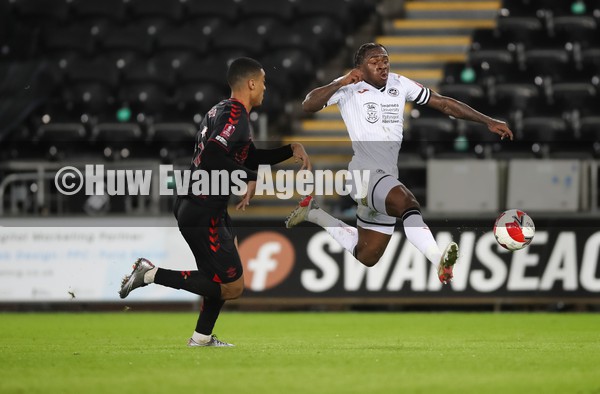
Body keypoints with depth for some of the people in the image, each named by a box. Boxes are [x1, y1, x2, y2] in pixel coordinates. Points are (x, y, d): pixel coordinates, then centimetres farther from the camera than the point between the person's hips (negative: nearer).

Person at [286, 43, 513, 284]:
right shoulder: (349, 88, -2)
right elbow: (308, 106, -13)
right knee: (406, 201, -37)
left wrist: (488, 122, 7)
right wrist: (341, 83, -23)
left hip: (388, 177, 7)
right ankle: (439, 261, -53)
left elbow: (443, 103, 12)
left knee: (367, 256, 15)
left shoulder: (399, 84, 11)